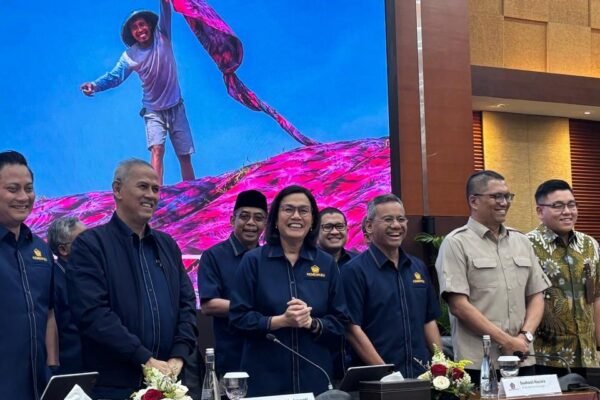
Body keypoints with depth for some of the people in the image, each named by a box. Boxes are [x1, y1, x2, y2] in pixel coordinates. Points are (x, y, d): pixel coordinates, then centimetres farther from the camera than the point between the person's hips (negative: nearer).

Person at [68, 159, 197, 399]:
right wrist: (145, 359, -17)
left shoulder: (167, 245, 13)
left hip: (167, 378, 5)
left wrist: (178, 356, -5)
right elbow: (93, 313, -15)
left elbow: (187, 304, 11)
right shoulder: (89, 244, -6)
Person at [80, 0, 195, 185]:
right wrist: (95, 85, -37)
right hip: (153, 111, -1)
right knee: (157, 149, -21)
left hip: (176, 108, 1)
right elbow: (115, 76, -18)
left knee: (185, 155, 5)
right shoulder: (130, 55, -8)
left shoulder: (161, 36, -8)